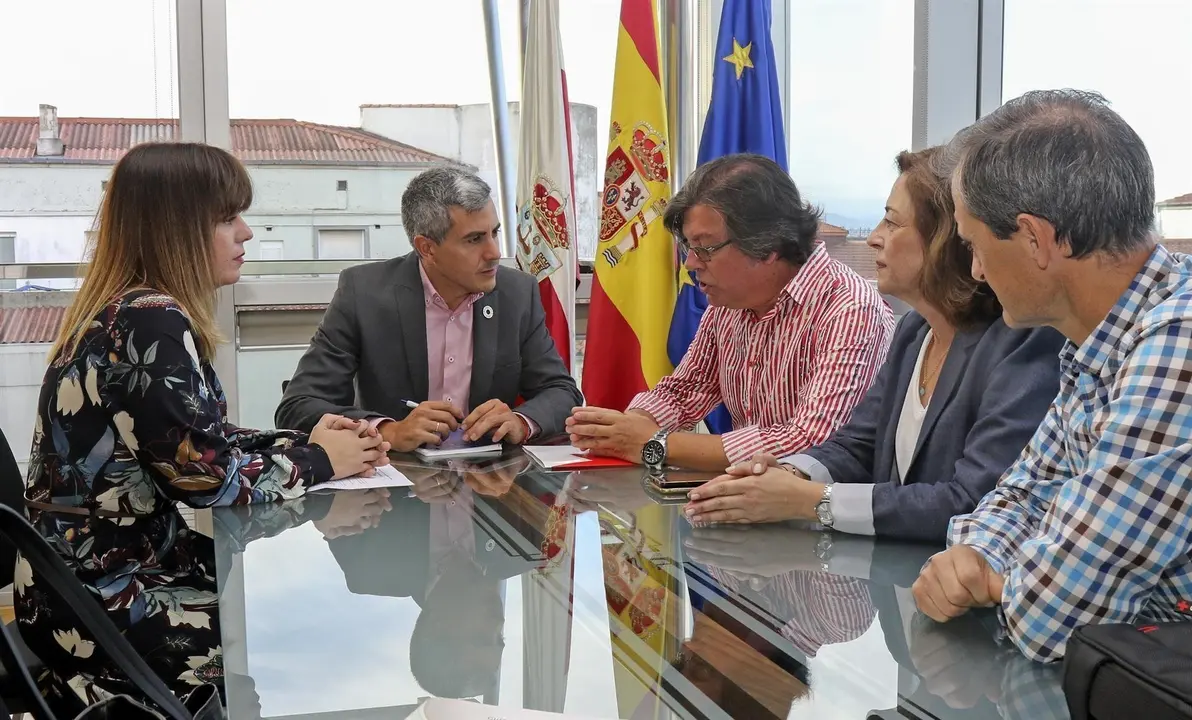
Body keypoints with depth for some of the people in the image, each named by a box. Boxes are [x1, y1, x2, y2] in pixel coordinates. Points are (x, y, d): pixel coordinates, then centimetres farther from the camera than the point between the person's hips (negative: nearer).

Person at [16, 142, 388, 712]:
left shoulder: (126, 310, 8)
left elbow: (203, 442, 11)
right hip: (104, 605, -9)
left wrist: (301, 440, -2)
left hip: (106, 567, 9)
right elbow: (208, 475, -23)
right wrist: (317, 461, -8)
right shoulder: (150, 324, -23)